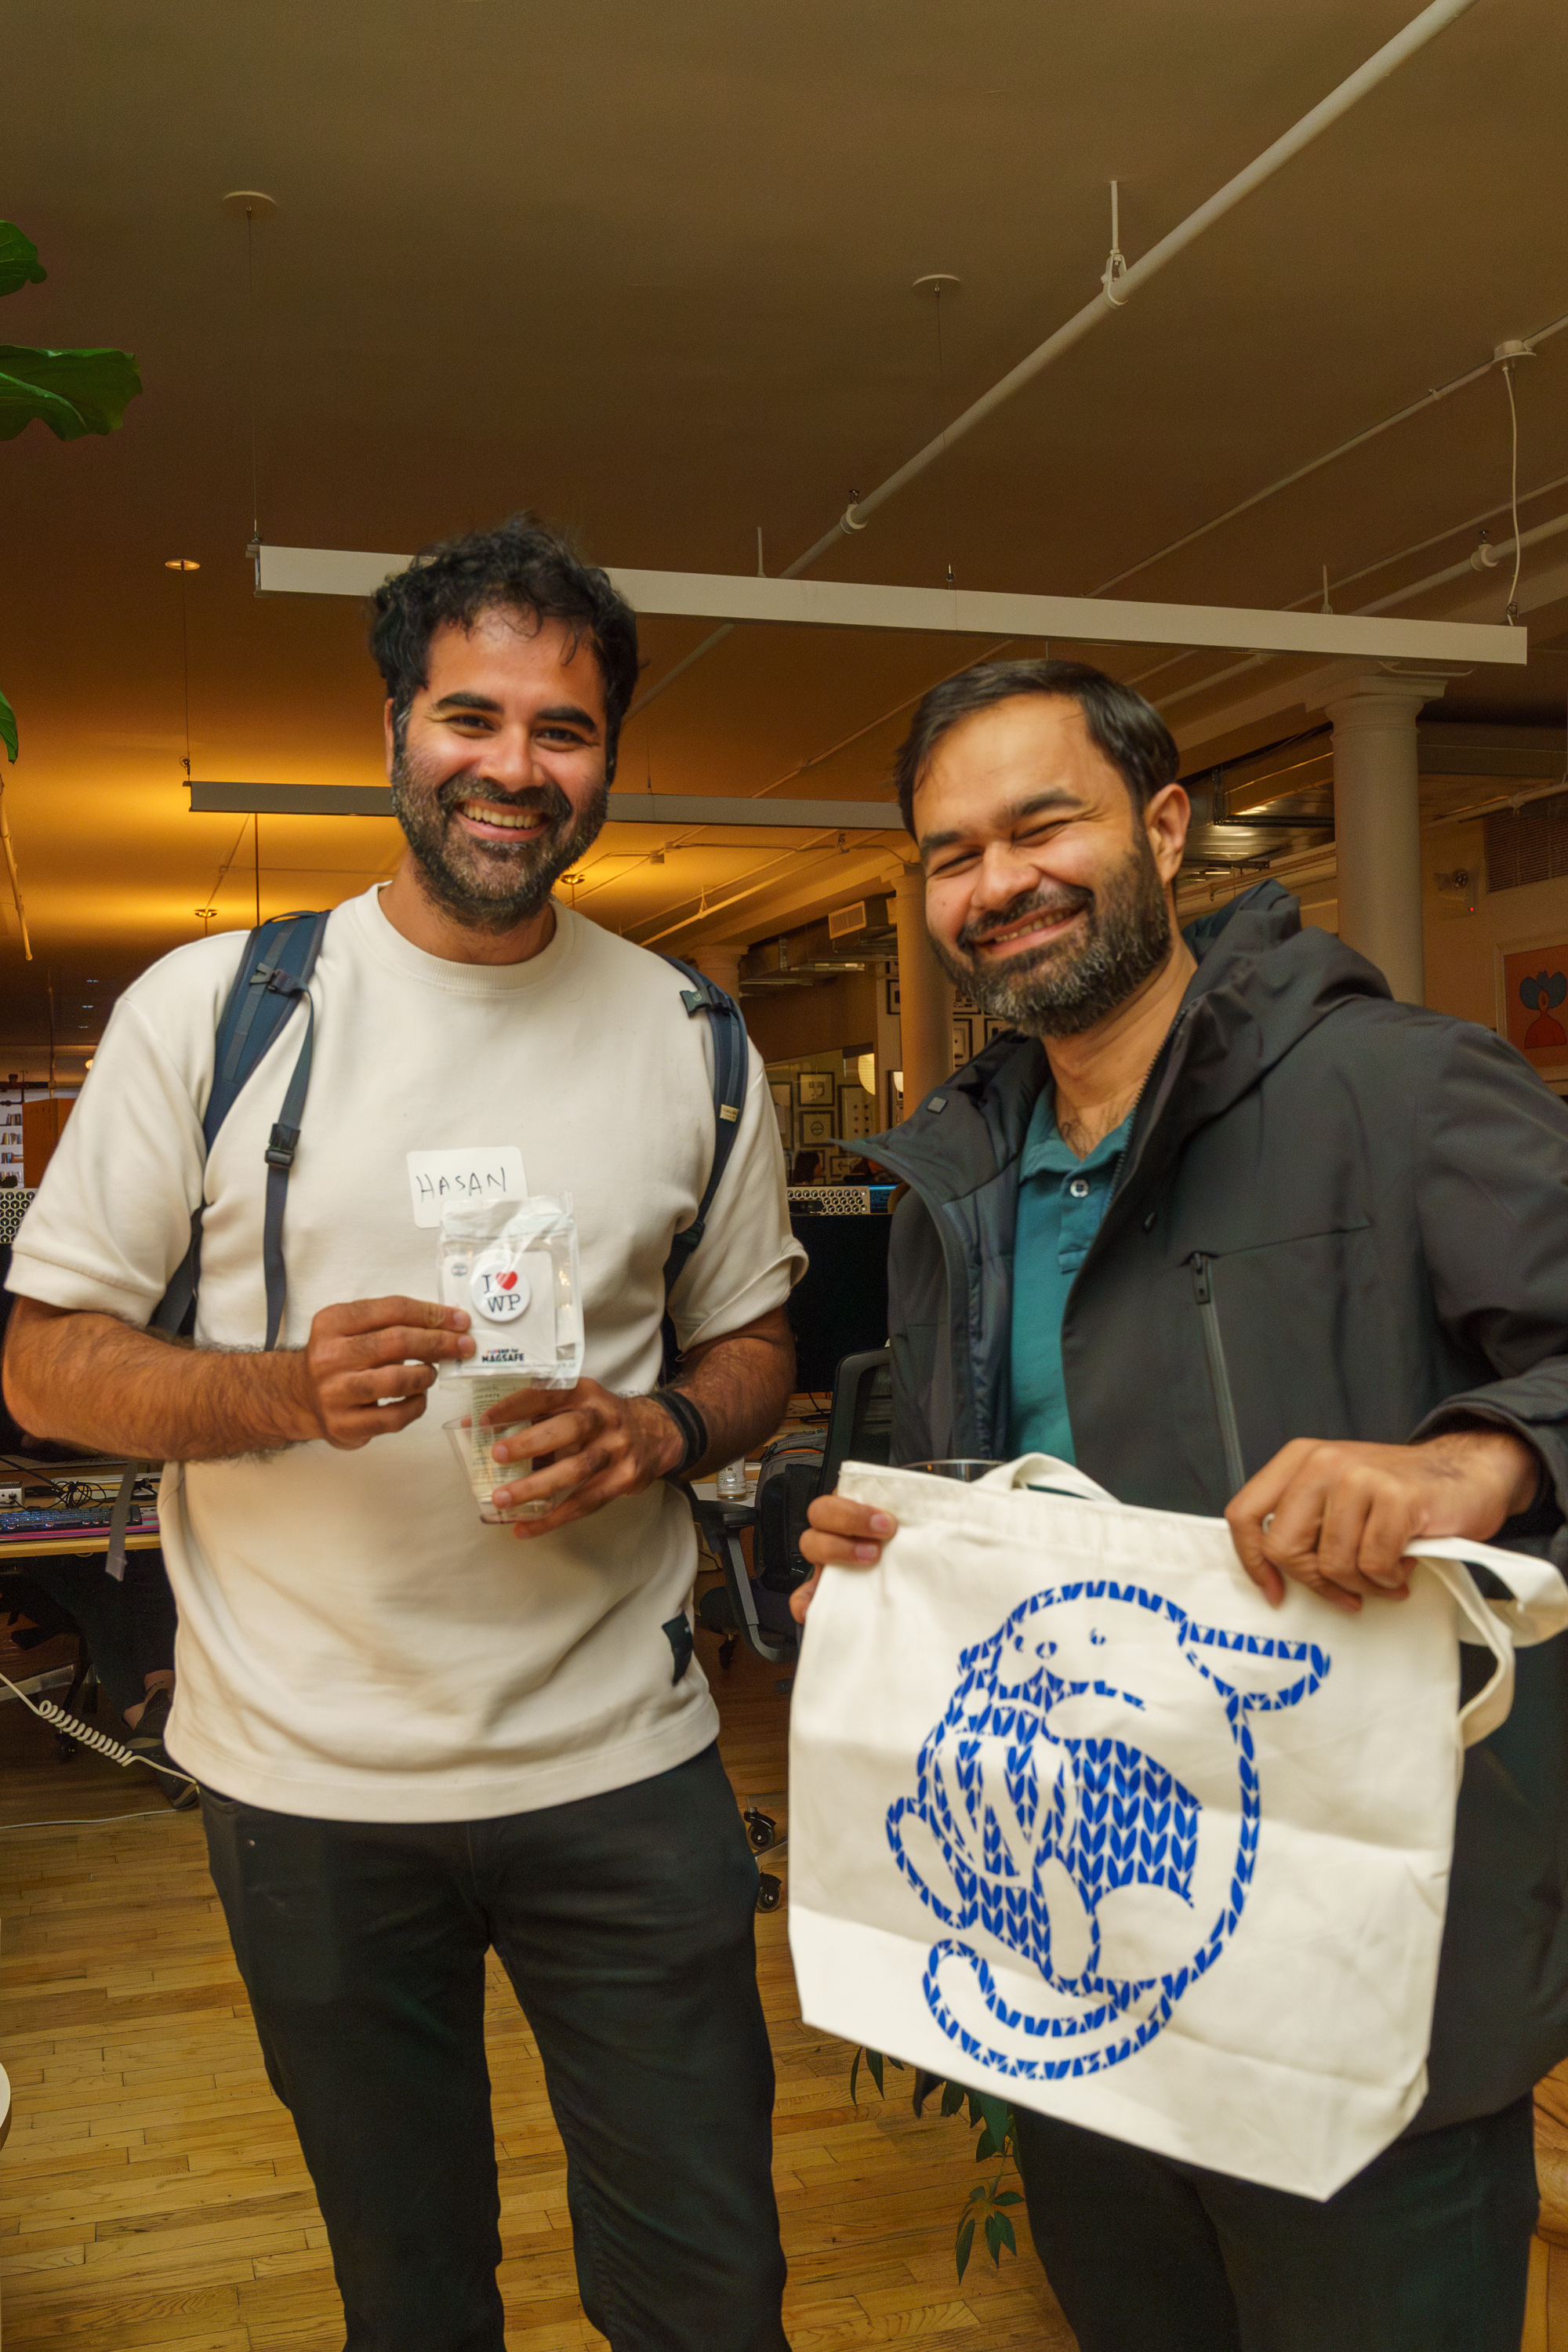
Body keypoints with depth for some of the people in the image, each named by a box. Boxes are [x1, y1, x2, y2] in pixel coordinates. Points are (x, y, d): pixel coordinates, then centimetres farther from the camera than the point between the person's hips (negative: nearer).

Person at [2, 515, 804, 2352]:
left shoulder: (689, 1041, 3)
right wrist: (282, 1391, -22)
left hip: (620, 1765, 1)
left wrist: (656, 1432, -12)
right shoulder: (211, 1008, -5)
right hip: (308, 1781, -1)